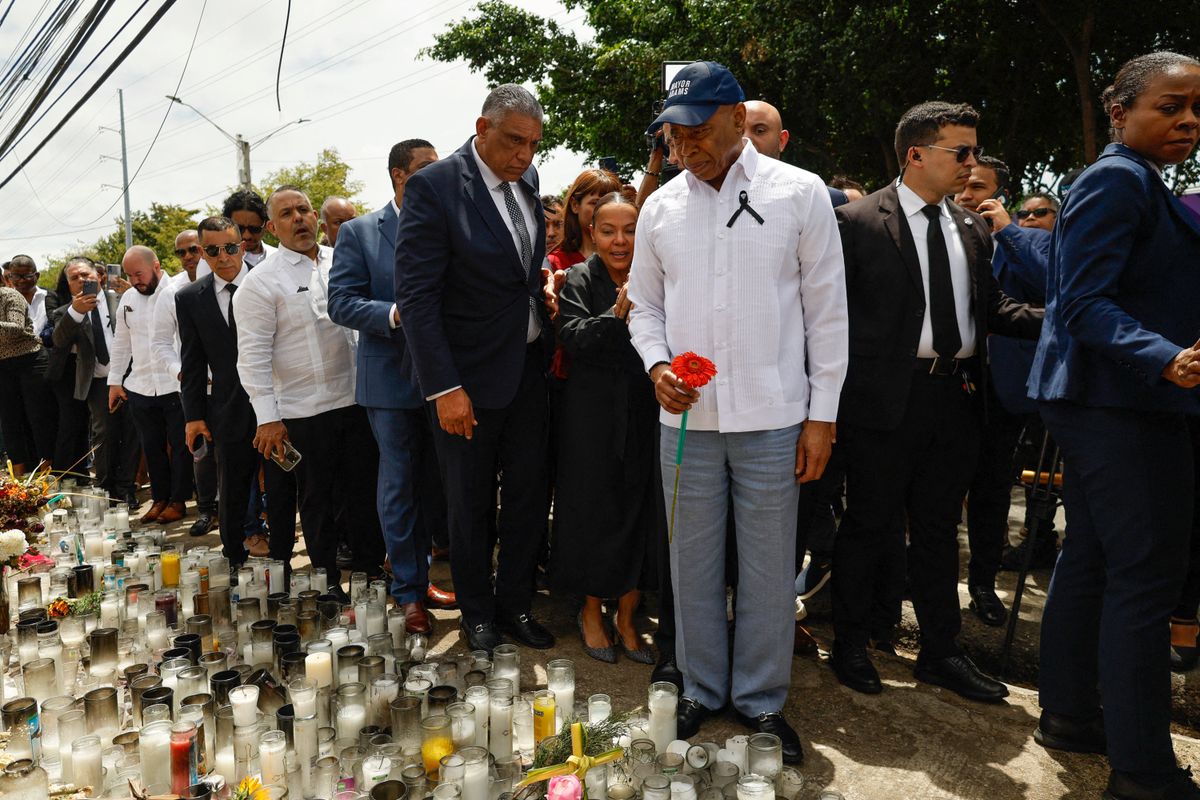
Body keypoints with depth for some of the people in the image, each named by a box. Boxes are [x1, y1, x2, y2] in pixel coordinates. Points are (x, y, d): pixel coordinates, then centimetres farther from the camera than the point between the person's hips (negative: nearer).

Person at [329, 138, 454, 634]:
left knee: (432, 484, 13)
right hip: (393, 376, -3)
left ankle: (419, 573, 30)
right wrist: (396, 314, -22)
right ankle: (408, 591, 17)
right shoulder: (360, 233, -1)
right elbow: (342, 303, -8)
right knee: (399, 485, 4)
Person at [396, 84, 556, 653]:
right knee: (470, 503, 11)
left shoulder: (527, 179, 5)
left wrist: (547, 310, 3)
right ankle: (477, 611, 31)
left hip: (529, 365, 6)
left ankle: (515, 604, 31)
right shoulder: (434, 186, -15)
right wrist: (444, 388, -23)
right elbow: (416, 297, -19)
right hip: (468, 373, -6)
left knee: (529, 491, 13)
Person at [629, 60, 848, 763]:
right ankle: (702, 689, 30)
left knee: (769, 566, 7)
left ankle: (763, 697, 27)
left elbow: (828, 310, 0)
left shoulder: (801, 193, 0)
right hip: (686, 416, 3)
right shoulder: (661, 207, 8)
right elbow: (645, 303, 15)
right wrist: (657, 365, -5)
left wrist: (822, 414, -3)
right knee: (694, 562, 12)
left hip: (773, 418, -2)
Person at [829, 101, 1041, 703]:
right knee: (871, 524, 6)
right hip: (887, 398, -6)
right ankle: (851, 644, 25)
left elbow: (991, 308, 13)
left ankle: (940, 652, 29)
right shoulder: (859, 222, -6)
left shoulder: (971, 228, 13)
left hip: (956, 397, 6)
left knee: (938, 527, 15)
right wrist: (834, 401, -12)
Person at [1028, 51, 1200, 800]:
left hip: (1109, 399, 10)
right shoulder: (1117, 179, -12)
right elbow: (1086, 302, -21)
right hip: (1120, 401, -10)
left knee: (1092, 559, 14)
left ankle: (1070, 714, 27)